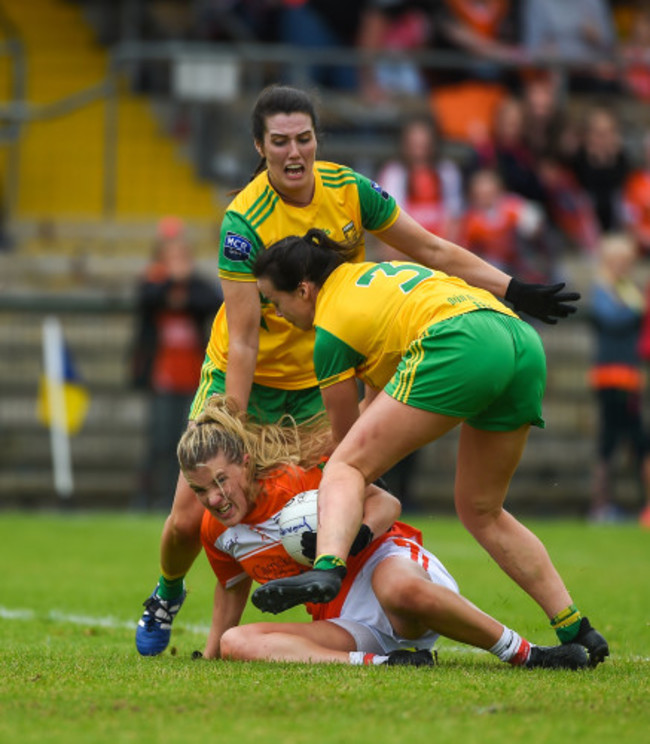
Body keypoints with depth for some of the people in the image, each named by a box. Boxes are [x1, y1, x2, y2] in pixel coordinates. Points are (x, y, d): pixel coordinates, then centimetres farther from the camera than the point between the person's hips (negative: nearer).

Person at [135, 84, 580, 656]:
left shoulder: (348, 190, -10)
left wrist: (516, 292, -3)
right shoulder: (245, 221, -23)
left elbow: (432, 250, 1)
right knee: (190, 518, -7)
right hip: (242, 376, -3)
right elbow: (242, 339, -23)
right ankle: (168, 595, 24)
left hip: (317, 382, 3)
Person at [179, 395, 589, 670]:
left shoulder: (297, 476, -13)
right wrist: (209, 656, 28)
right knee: (236, 644, -23)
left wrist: (356, 535, -29)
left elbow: (386, 504, -9)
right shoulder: (216, 532, 4)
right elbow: (233, 585, 25)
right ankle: (379, 663, -35)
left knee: (400, 588, -46)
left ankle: (527, 655, -29)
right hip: (343, 624, 6)